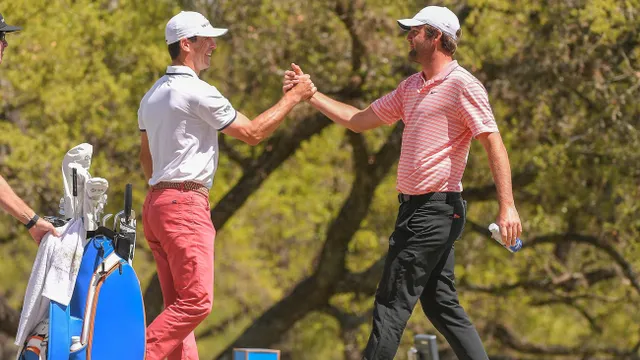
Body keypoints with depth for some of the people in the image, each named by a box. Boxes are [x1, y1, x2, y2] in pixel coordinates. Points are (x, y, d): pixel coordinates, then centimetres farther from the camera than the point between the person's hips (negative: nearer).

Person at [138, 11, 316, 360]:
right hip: (186, 205, -10)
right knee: (196, 301, -13)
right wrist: (293, 98, 3)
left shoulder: (153, 95, 17)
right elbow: (252, 133, -6)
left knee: (178, 304, 7)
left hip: (157, 203, 10)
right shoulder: (198, 92, -12)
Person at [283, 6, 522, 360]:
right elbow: (360, 120, 22)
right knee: (439, 302, 10)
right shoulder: (411, 87, 16)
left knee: (393, 301, -7)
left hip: (437, 208, -9)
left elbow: (494, 143, -17)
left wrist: (507, 206, -25)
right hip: (415, 207, 9)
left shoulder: (462, 85, -11)